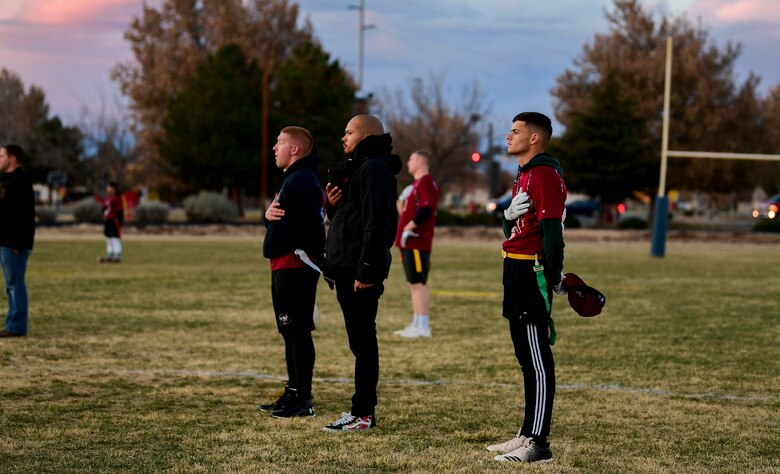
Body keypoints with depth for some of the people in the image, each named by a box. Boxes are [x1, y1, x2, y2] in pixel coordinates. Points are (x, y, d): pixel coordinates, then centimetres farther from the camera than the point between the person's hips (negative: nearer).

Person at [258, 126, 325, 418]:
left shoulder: (301, 181, -15)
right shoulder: (293, 178, 20)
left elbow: (306, 225, -24)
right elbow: (280, 219, 21)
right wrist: (268, 215, 0)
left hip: (295, 266, -11)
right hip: (285, 266, 11)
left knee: (298, 331, -8)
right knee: (291, 332, 15)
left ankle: (303, 399, -5)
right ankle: (294, 394, 22)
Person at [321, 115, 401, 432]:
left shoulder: (373, 170, -13)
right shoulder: (355, 168, 19)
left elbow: (376, 224, -21)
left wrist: (365, 270, -24)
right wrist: (332, 203, 3)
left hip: (361, 271, -10)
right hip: (347, 268, 10)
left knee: (362, 340, -7)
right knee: (360, 340, 13)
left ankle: (363, 414, -4)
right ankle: (363, 407, 18)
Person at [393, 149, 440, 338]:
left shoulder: (426, 182, -11)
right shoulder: (417, 183, 20)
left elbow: (426, 209, -24)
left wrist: (410, 227, -20)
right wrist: (402, 210, 13)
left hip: (417, 242, -11)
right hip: (410, 242, 11)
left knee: (418, 283, -10)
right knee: (414, 284, 12)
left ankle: (423, 326, -10)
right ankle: (416, 324, 17)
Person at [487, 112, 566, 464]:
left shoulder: (545, 174, -14)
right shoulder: (525, 174, 19)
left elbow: (552, 230, -20)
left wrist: (552, 278, -25)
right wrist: (509, 215, 0)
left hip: (533, 273, -11)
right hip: (517, 270, 11)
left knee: (538, 359, -8)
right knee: (525, 356, 15)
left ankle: (538, 444, -7)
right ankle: (528, 434, 23)